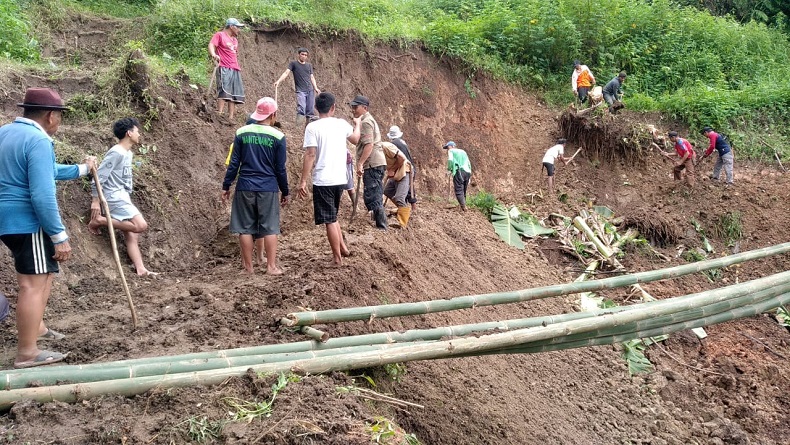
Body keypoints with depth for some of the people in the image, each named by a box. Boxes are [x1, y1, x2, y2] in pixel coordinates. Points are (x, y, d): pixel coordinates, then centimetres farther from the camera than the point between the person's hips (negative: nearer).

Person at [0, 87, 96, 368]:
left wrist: (81, 169, 34)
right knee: (33, 283, -6)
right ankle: (27, 353, -4)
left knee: (44, 274, 25)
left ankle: (35, 328, 37)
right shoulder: (38, 141, -19)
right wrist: (60, 236, -21)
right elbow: (42, 196, -25)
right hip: (28, 222, -10)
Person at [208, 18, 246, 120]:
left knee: (235, 93, 1)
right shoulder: (220, 35, 2)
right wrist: (213, 54, -32)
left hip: (235, 69, 7)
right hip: (224, 68, -7)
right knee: (224, 90, -19)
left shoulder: (235, 40, 24)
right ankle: (220, 112, -21)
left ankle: (231, 116, 1)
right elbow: (211, 45, -12)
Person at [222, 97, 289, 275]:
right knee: (270, 227, 5)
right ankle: (271, 266, 5)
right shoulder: (278, 137, -4)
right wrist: (285, 192, 10)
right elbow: (280, 169, 0)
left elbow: (234, 163, 2)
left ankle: (248, 266, 11)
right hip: (268, 188, -1)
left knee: (245, 228, 7)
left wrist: (226, 186, 9)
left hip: (245, 187, 2)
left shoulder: (241, 133, 1)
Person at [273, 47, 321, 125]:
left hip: (310, 90, 4)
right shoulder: (293, 63, 3)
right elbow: (286, 72, -6)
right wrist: (278, 81, -20)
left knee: (310, 110, 2)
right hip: (300, 91, -4)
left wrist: (315, 88, 6)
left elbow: (312, 77, 18)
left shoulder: (309, 65, 16)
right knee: (301, 109, -19)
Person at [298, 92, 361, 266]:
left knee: (329, 221, 2)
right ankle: (342, 248, 23)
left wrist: (303, 181, -9)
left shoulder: (312, 127, -9)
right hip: (340, 179, 5)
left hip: (323, 181, -5)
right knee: (332, 217, 24)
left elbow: (310, 155, -14)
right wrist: (357, 124, 47)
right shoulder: (342, 124, 6)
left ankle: (337, 258, 7)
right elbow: (355, 139, 27)